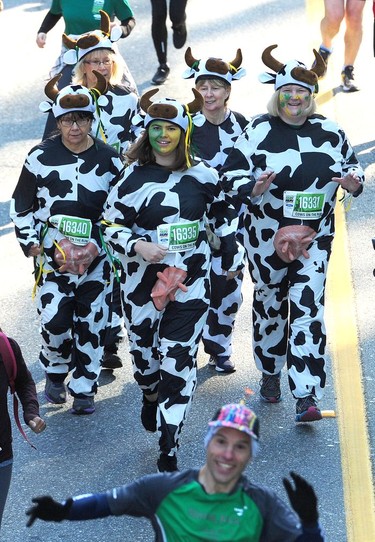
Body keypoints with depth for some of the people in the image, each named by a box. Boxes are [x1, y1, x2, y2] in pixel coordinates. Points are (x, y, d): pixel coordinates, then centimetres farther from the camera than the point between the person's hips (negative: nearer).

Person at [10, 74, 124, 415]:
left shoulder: (109, 159, -1)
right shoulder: (41, 156, -1)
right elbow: (21, 204, 7)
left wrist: (98, 243, -6)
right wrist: (30, 241, -4)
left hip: (95, 255, 1)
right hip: (52, 252, -1)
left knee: (91, 321, 4)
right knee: (55, 318, -10)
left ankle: (84, 389, 19)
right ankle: (55, 372, 18)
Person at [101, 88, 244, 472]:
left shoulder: (202, 176, 1)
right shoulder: (133, 177, -4)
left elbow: (224, 216, 16)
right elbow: (112, 225, -4)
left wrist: (232, 257, 21)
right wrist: (136, 246, -22)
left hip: (190, 283, 0)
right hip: (143, 280, 0)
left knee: (179, 361, -6)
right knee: (144, 351, 13)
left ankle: (169, 450, -2)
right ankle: (151, 397, 50)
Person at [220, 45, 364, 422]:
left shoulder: (329, 132, 2)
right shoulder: (258, 132, -6)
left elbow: (351, 165, 15)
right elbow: (229, 175, -6)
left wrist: (353, 182, -9)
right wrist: (254, 189, -26)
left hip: (315, 239, 1)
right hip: (267, 238, -1)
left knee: (308, 309, -7)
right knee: (270, 304, 14)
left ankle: (306, 396, -10)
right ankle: (270, 373, 38)